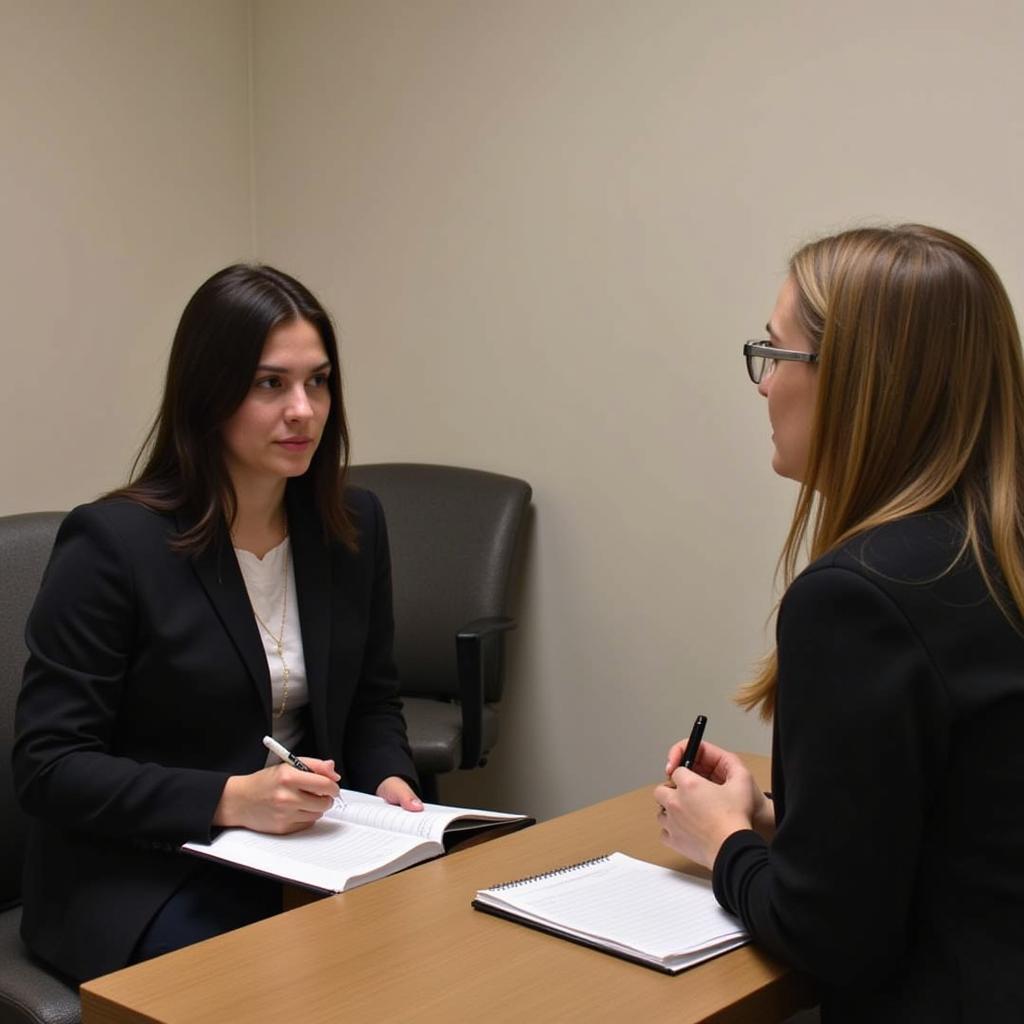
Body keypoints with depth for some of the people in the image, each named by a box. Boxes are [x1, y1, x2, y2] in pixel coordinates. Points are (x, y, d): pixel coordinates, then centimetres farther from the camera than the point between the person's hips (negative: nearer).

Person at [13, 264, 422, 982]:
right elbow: (49, 766, -14)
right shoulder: (113, 543, -14)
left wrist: (389, 778, -6)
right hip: (138, 877, -5)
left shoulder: (354, 525, 3)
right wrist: (229, 799, -25)